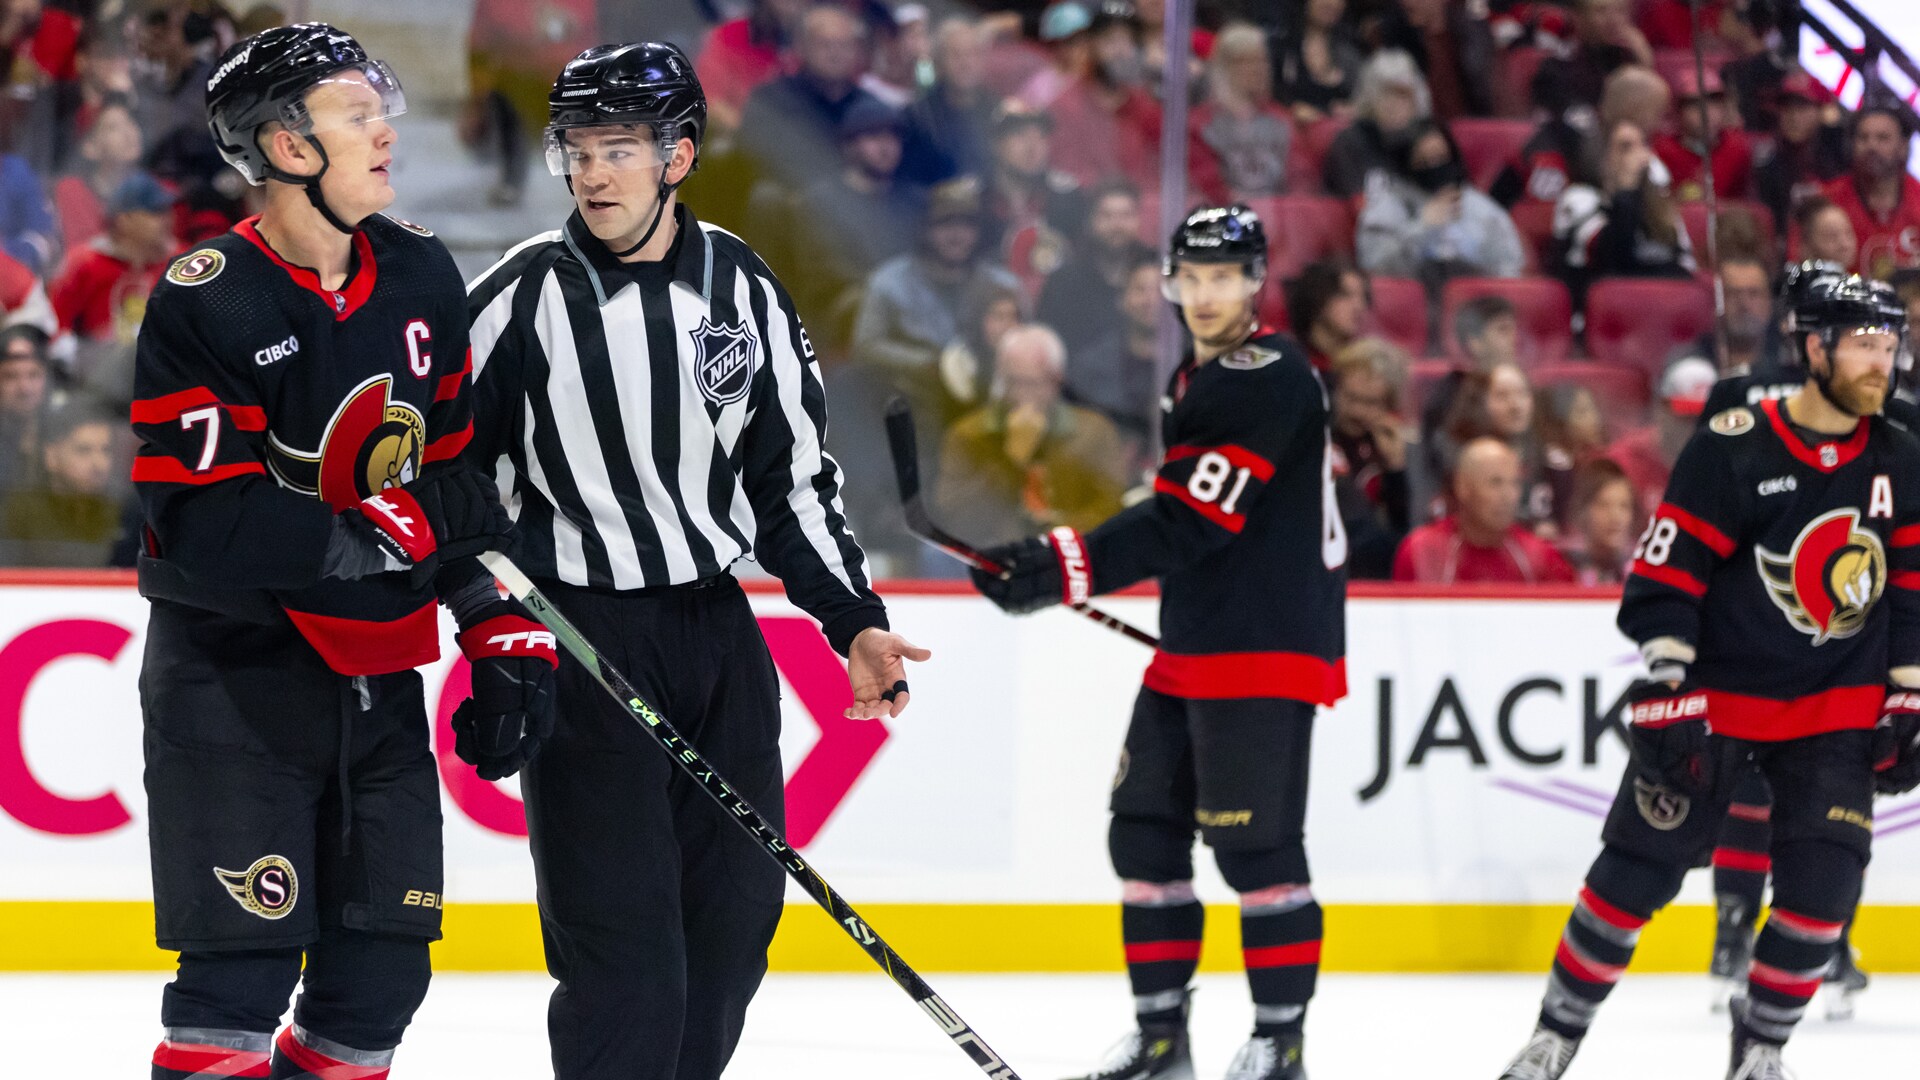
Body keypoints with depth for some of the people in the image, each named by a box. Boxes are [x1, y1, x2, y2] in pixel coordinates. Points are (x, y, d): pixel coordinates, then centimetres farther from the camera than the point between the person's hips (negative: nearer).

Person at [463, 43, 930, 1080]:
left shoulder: (740, 287, 4)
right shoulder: (521, 297, -8)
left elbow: (795, 475, 11)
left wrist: (855, 622, 4)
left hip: (720, 630, 5)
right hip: (580, 642, -5)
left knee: (737, 907, 7)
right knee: (621, 931, -11)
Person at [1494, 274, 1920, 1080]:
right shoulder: (1732, 450, -14)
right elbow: (1663, 580, -13)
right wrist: (1667, 704, -18)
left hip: (1838, 709, 3)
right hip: (1717, 699, -3)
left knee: (1824, 885, -7)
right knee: (1639, 868, -2)